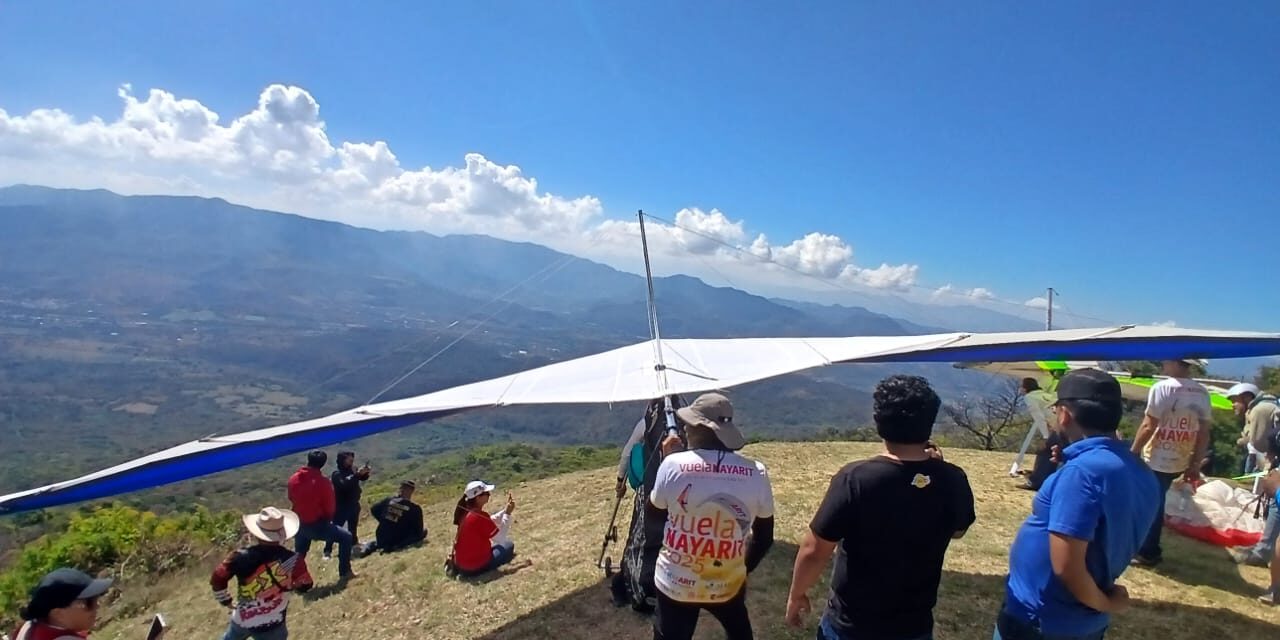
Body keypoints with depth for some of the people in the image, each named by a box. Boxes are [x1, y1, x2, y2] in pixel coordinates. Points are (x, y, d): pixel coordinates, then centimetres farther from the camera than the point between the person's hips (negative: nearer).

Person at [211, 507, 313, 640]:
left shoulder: (241, 557, -16)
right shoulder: (293, 560, -19)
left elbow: (217, 578, -7)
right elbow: (304, 586, -4)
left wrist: (225, 600, 11)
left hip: (242, 619, 3)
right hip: (272, 626, -3)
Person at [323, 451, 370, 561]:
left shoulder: (352, 470, 2)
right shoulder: (336, 474, -18)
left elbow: (363, 478, 3)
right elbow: (344, 484, -34)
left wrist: (365, 472, -19)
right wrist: (357, 474, -38)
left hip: (353, 504, 7)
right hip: (341, 506, -7)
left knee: (353, 526, 21)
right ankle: (328, 550, -2)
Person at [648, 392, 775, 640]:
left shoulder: (673, 464, -17)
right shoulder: (756, 473, -12)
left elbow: (654, 512, 2)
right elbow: (764, 536, -1)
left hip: (675, 584, -1)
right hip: (728, 584, 2)